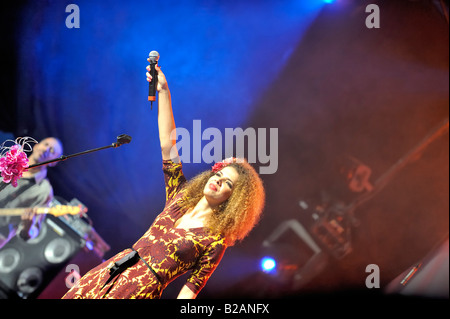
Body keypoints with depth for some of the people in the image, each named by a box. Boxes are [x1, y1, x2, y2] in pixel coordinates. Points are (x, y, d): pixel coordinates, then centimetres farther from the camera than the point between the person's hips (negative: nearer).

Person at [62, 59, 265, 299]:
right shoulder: (181, 197, 6)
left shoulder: (215, 241, -7)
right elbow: (168, 144, 3)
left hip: (140, 292, -5)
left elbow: (192, 287, -7)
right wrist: (163, 91, 0)